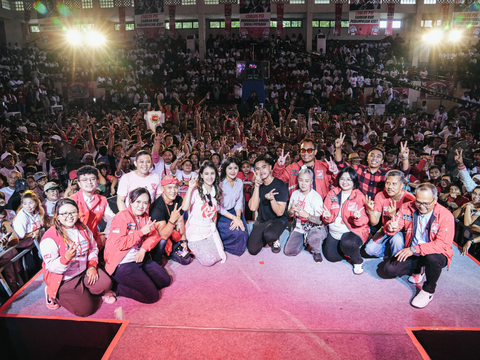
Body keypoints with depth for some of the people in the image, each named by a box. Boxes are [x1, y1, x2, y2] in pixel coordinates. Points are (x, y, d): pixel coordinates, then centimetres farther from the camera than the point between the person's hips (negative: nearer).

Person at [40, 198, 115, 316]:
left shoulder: (83, 229, 0)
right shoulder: (50, 238, -19)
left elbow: (93, 248, 9)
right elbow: (51, 266, -21)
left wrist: (92, 266, -7)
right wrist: (66, 258, -41)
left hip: (84, 271, 5)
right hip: (63, 279, -5)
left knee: (105, 284, -20)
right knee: (86, 309, -9)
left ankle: (82, 290, 15)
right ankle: (53, 294, 16)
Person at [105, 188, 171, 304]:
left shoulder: (145, 217, 9)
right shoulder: (122, 217, -14)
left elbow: (155, 235, 2)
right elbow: (119, 244, -22)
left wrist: (144, 249, -16)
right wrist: (141, 232, -20)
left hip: (141, 258, 8)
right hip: (122, 263, -8)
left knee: (165, 280, 8)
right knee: (152, 296, -13)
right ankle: (118, 288, 0)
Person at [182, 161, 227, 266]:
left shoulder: (217, 191, 4)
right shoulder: (196, 191, -15)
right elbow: (185, 207, -31)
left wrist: (213, 227, 12)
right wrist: (190, 188, -33)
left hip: (210, 229, 6)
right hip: (196, 231, -6)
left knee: (220, 257, 1)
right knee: (209, 261, -11)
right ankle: (192, 247, 16)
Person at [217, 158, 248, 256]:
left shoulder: (240, 182, 2)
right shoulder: (220, 183, -18)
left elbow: (239, 202, 5)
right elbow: (219, 207, -16)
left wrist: (238, 217, -12)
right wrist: (234, 218, -19)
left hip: (235, 212, 6)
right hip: (221, 215, -6)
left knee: (244, 234, -13)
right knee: (238, 234, -21)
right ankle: (221, 244, 4)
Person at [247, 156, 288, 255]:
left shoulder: (280, 185, -14)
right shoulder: (258, 186, -1)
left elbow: (280, 213, -19)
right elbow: (253, 208, -16)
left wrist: (272, 199, -39)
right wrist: (257, 186, -24)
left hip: (278, 220, -4)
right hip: (261, 220, 4)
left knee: (269, 235, -37)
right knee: (252, 250, -11)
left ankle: (275, 240, -1)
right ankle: (264, 238, 20)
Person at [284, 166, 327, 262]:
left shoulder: (316, 197, -16)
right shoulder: (295, 194, 1)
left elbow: (320, 221, -19)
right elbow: (290, 214, 10)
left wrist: (306, 215, -36)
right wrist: (292, 210, -14)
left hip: (315, 228, -5)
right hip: (300, 228, 5)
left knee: (313, 237, -40)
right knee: (288, 252, -12)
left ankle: (317, 251, -2)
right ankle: (305, 240, 18)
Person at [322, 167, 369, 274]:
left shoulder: (359, 197, -8)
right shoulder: (332, 194, 3)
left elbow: (364, 221, -11)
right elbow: (328, 219, 5)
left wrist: (357, 218, -34)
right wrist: (328, 217, -19)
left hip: (354, 231, -4)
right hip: (334, 232, 5)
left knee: (347, 243, -35)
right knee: (331, 257, -6)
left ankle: (358, 262, -3)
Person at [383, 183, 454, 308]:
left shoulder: (445, 216, -17)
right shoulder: (407, 208, -6)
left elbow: (442, 244, -25)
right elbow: (393, 227, -4)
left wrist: (414, 249, -34)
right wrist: (391, 227, -31)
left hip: (435, 254, -3)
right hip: (411, 253, 4)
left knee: (432, 258, -39)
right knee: (390, 269, -15)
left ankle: (428, 291, -9)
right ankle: (418, 269, 16)